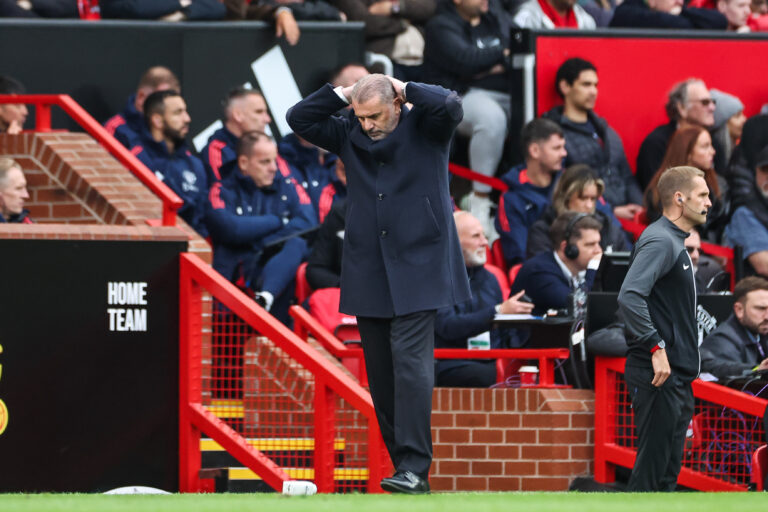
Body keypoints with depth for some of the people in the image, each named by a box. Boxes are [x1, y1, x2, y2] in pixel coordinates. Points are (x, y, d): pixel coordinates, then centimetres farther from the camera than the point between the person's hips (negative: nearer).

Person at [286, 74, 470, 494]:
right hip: (368, 271, 5)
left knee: (410, 360, -15)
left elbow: (450, 107, -20)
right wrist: (343, 93, 3)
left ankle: (414, 468, -20)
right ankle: (403, 463, 9)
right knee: (380, 371, 4)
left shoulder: (424, 128, -1)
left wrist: (405, 88, -8)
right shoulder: (350, 135, 10)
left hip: (416, 269, -5)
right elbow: (299, 119, 11)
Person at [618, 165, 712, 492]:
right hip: (658, 378, -10)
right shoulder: (660, 241, -14)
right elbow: (630, 297, -27)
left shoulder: (675, 242, 19)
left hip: (676, 377, 10)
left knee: (667, 474, 11)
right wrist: (656, 348, -26)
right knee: (650, 471, -10)